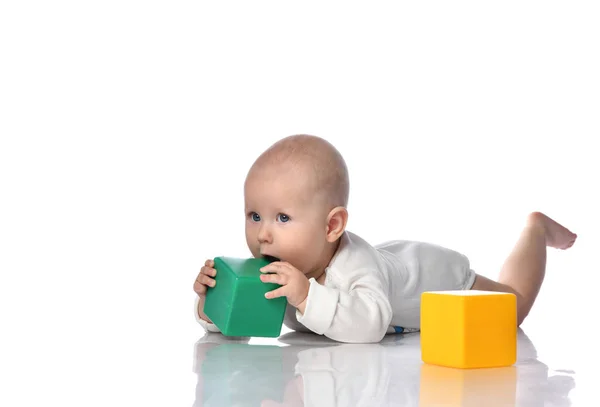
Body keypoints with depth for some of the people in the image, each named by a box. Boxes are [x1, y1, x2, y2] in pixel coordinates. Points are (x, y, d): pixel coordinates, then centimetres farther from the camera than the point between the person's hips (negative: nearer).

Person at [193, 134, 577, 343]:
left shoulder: (355, 266, -49)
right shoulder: (274, 269, -29)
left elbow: (369, 324, -64)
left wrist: (307, 297, -72)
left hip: (437, 273, -6)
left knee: (512, 306, 18)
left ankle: (535, 229, 44)